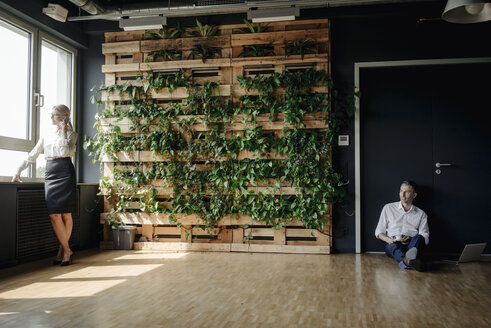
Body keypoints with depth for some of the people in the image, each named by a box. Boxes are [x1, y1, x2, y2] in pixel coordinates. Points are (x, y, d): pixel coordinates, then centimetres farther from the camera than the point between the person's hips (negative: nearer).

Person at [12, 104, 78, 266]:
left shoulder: (71, 134, 9)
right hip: (50, 174, 4)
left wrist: (63, 132, -4)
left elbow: (65, 151, -8)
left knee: (66, 214, -4)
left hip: (65, 172, -4)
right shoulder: (46, 137, 21)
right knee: (54, 215, -6)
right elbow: (32, 156, 21)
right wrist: (18, 172, 14)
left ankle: (63, 250, 6)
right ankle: (66, 250, 2)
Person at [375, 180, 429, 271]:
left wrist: (411, 239, -12)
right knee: (392, 246, -37)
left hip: (412, 244, 1)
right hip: (393, 243, 0)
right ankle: (410, 261, -69)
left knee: (419, 237, -34)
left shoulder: (421, 214, 19)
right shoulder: (388, 208, 19)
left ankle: (412, 255, -68)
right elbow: (379, 231, 16)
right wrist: (387, 239, -8)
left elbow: (425, 238, 10)